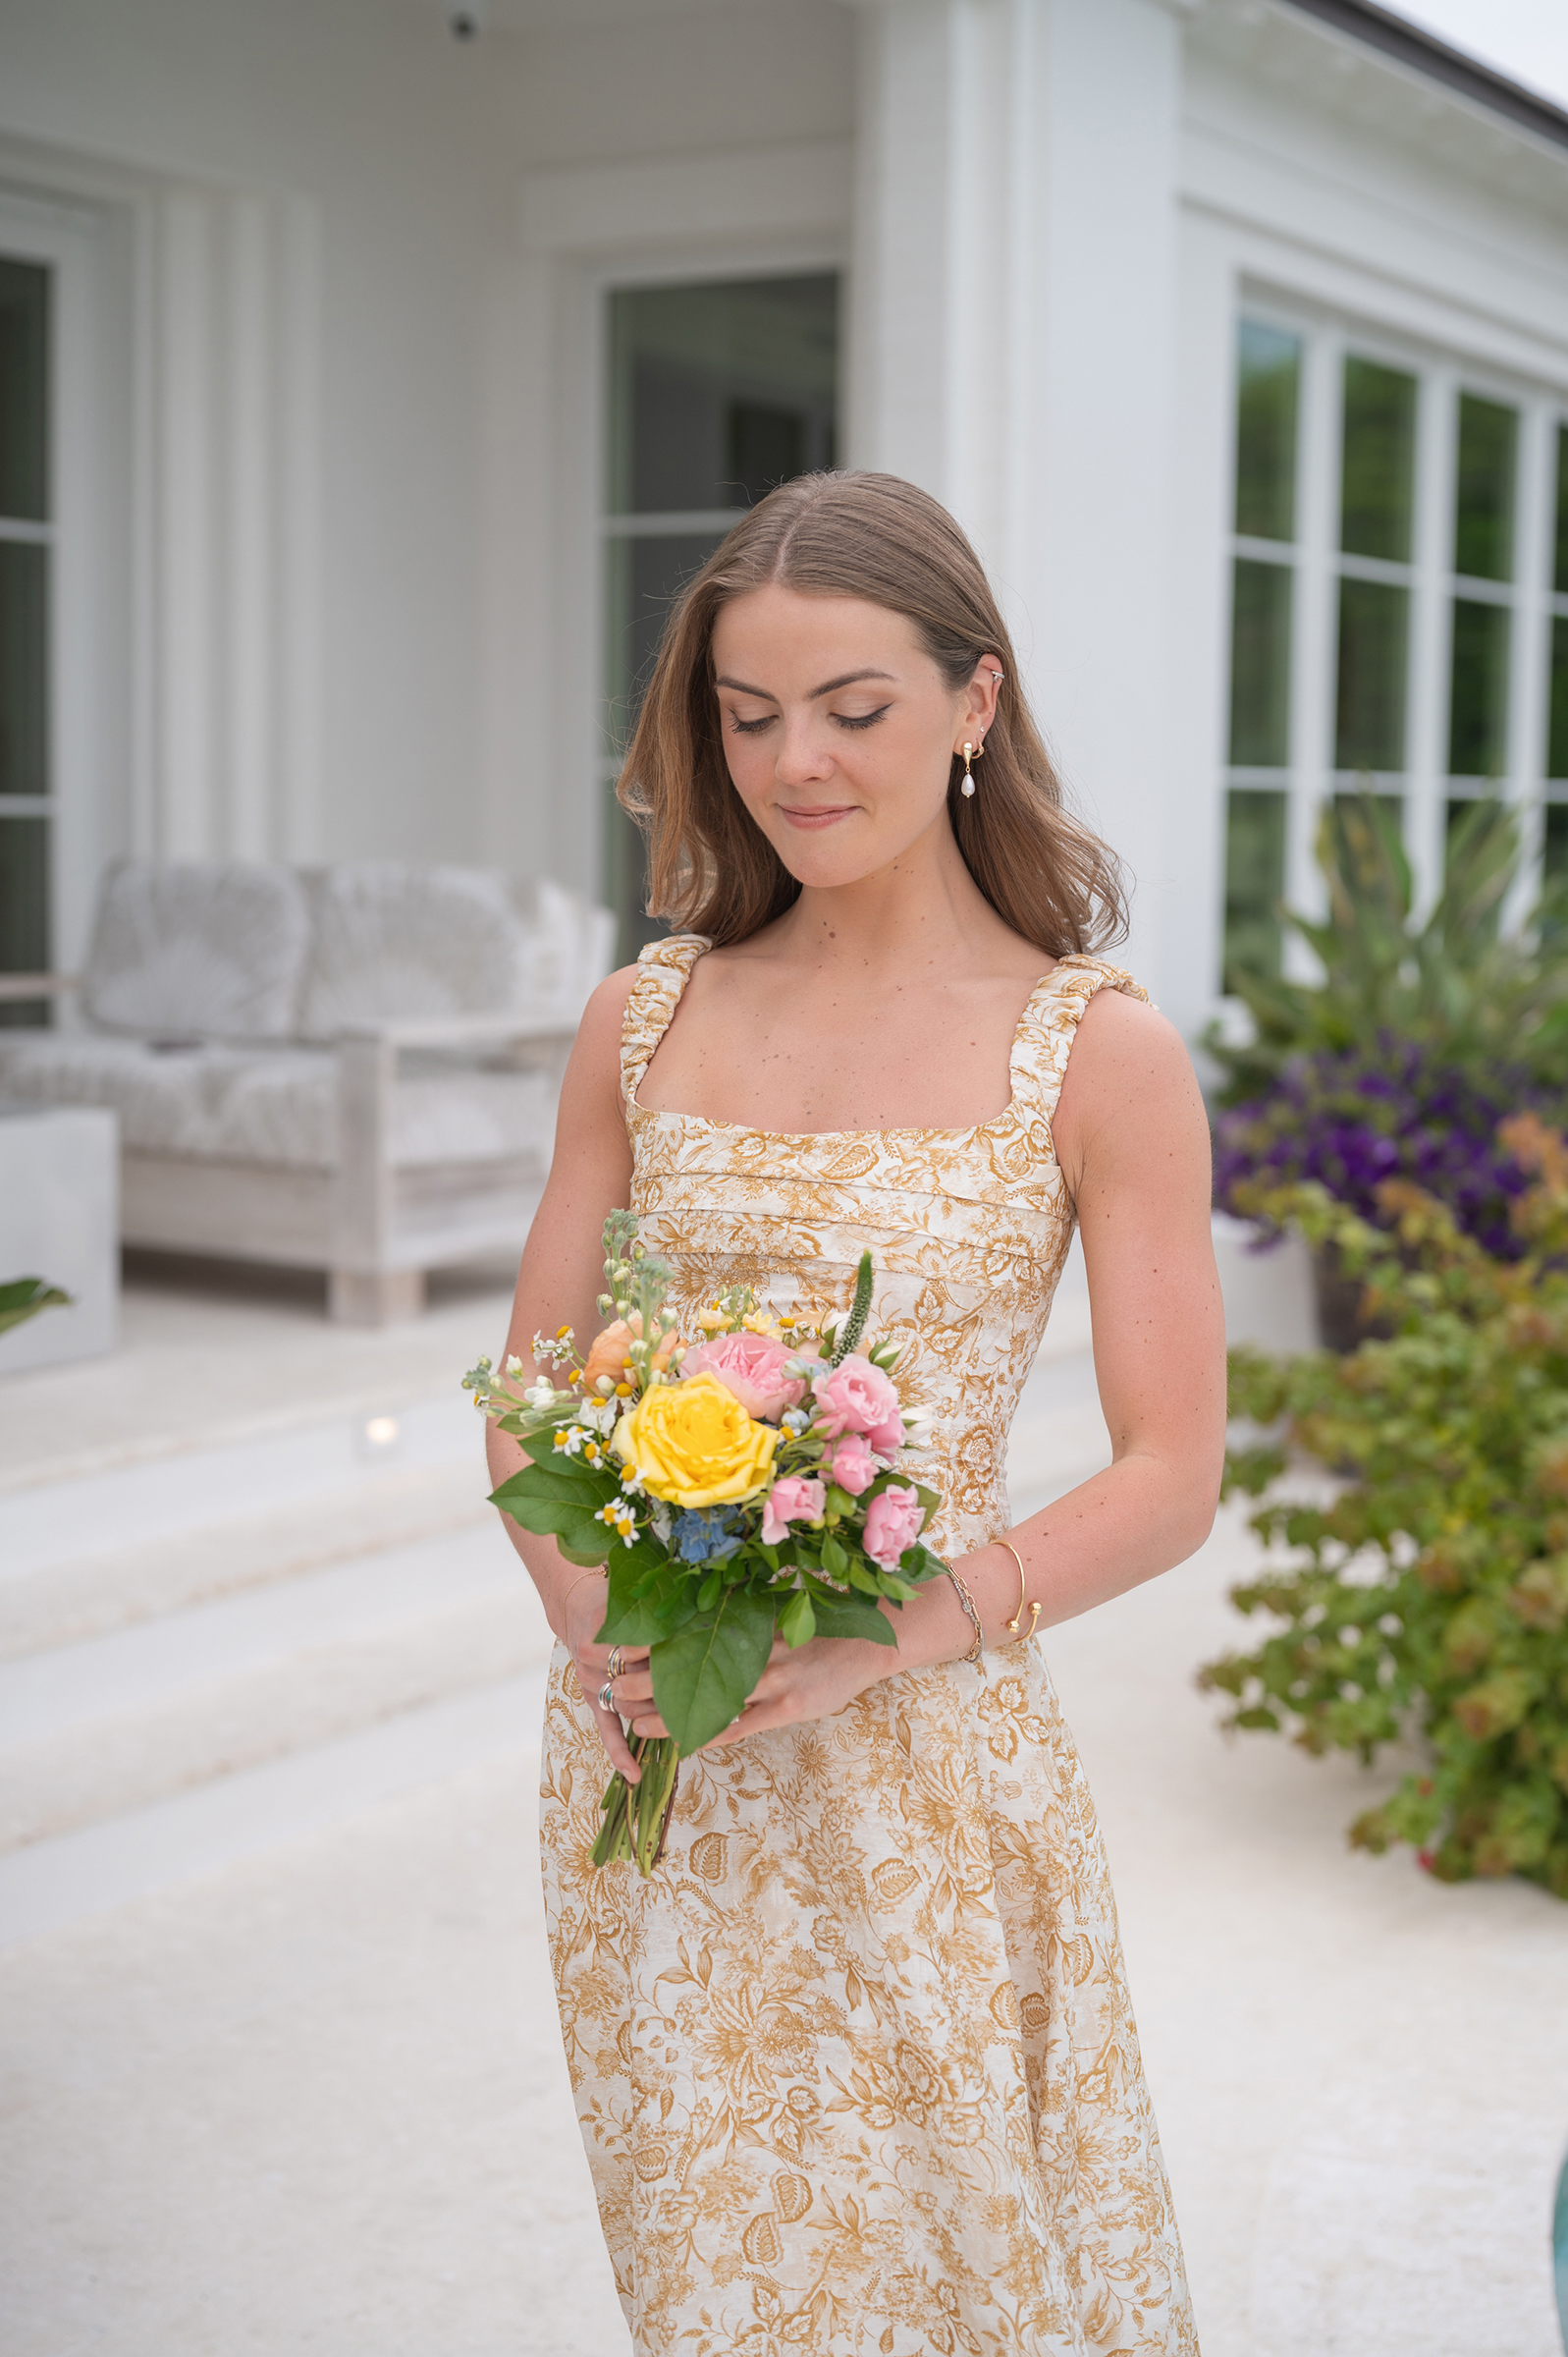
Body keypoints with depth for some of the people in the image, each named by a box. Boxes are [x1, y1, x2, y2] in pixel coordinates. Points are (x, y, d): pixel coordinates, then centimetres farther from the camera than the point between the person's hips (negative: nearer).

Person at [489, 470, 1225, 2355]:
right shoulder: (644, 1022, 4)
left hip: (921, 1756, -3)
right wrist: (595, 1616, -11)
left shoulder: (1097, 1052, -7)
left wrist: (886, 1638, -20)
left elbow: (1172, 1481, -7)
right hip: (641, 1751, 3)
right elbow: (531, 1385, 8)